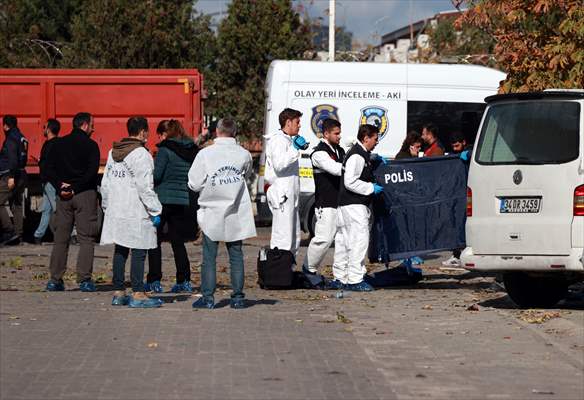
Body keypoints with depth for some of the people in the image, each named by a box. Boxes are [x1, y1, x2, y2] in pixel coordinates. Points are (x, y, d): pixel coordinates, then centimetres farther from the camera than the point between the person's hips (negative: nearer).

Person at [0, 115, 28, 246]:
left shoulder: (11, 139, -12)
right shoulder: (22, 138, 16)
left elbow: (13, 159, -21)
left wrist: (12, 176, -24)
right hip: (21, 175, 9)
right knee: (16, 205, 11)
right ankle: (17, 235, 11)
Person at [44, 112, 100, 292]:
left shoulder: (59, 144, 10)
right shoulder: (90, 145, -4)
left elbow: (49, 169, 3)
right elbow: (92, 172, -14)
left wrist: (60, 187, -4)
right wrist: (75, 188, -10)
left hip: (63, 196, 4)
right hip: (85, 195, -4)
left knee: (60, 238, 9)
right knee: (86, 238, -1)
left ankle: (55, 279, 7)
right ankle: (84, 279, -8)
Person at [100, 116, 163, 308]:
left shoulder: (113, 152, 12)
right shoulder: (141, 154, -13)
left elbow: (105, 183, 16)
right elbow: (145, 187, -16)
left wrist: (107, 207, 24)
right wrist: (155, 211, -11)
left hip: (115, 211, 8)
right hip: (136, 213, -8)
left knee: (120, 251, 13)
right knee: (138, 252, -4)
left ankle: (118, 292, 16)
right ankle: (138, 294, -6)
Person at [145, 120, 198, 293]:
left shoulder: (165, 150, -10)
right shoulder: (192, 150, 8)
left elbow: (156, 175, -14)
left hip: (164, 199, -6)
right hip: (184, 201, 6)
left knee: (155, 241, 4)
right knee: (178, 240, 12)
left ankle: (154, 281, 1)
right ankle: (184, 281, 6)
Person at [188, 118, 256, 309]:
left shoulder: (206, 153, -11)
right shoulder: (244, 154, -3)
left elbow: (194, 183, -8)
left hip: (212, 213, -2)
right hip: (236, 214, 2)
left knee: (209, 257, 4)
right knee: (236, 256, 10)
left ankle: (208, 297, 3)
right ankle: (238, 297, 10)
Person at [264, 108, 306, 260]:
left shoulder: (288, 140, 21)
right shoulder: (278, 140, -11)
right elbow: (279, 165, -26)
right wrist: (295, 148, -25)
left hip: (290, 195, 11)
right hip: (282, 196, -11)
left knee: (294, 238, 15)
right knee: (283, 240, -13)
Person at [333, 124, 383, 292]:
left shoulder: (361, 154, 16)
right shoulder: (357, 156, -16)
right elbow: (350, 182, -23)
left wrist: (374, 159, 21)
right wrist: (371, 188, -16)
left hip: (346, 204, 11)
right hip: (354, 205, -11)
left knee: (344, 240, 13)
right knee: (359, 240, -12)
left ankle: (341, 277, 19)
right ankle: (354, 280, -13)